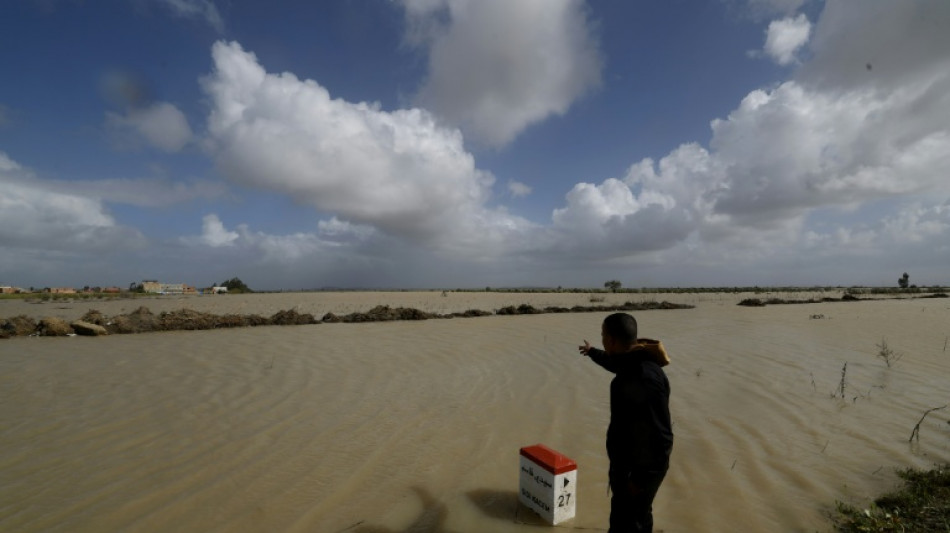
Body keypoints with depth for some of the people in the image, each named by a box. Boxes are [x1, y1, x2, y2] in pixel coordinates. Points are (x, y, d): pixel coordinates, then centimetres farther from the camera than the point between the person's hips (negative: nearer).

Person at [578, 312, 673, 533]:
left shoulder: (644, 376, -32)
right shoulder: (633, 362, -2)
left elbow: (660, 435, -28)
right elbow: (613, 362, 24)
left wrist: (642, 478, -20)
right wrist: (592, 352, 42)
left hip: (640, 466, -9)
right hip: (628, 460, 9)